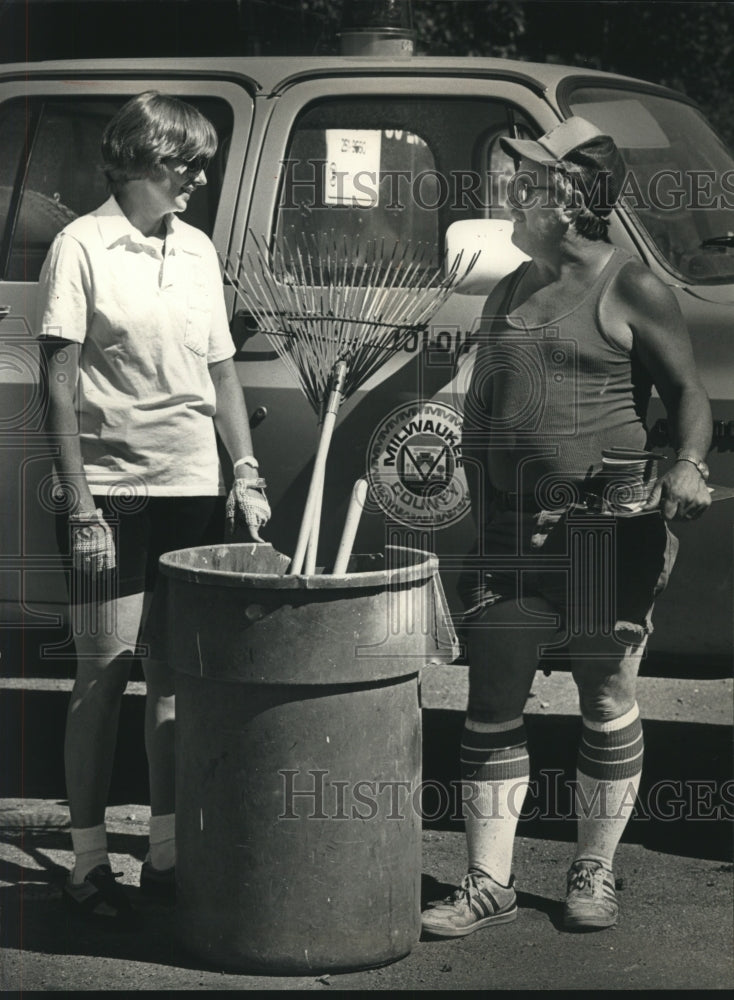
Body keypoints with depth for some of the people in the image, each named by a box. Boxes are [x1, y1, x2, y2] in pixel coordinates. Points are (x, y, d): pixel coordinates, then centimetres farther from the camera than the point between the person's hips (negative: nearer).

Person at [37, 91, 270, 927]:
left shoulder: (196, 249, 11)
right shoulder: (84, 246, -6)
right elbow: (59, 384, -9)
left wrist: (245, 472, 10)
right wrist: (80, 504, -13)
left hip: (194, 489, 5)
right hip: (114, 492, -5)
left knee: (176, 670, 9)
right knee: (104, 673, -2)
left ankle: (166, 851, 17)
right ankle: (89, 864, 5)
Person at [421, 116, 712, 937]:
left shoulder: (630, 290, -2)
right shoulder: (508, 294, 15)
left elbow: (686, 390, -1)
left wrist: (688, 465, -20)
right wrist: (481, 509, 13)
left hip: (607, 522, -5)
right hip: (512, 525, 5)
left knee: (606, 696, 4)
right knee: (492, 698, 1)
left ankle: (594, 872, 17)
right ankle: (490, 881, 8)